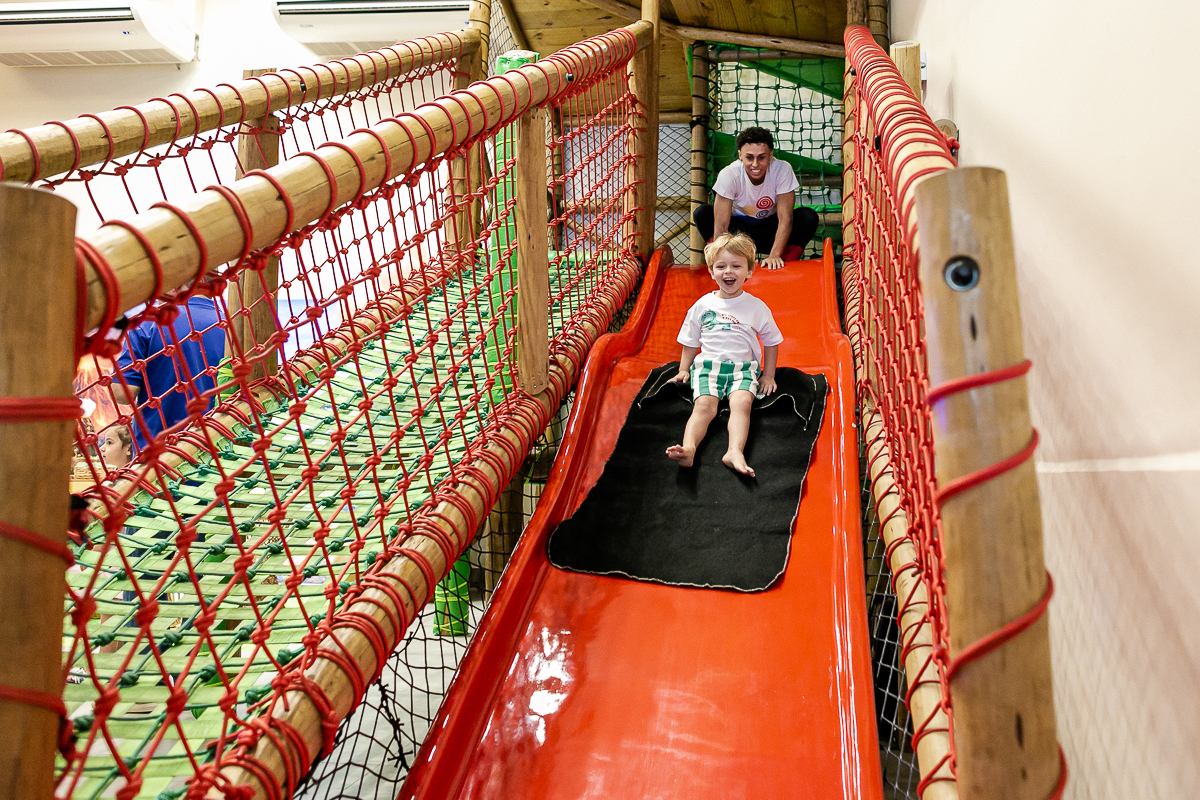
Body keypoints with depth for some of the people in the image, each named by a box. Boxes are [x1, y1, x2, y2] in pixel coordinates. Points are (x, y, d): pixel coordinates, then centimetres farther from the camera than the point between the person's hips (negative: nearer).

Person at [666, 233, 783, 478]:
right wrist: (683, 370, 12)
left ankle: (735, 451, -50)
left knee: (742, 401, -31)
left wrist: (768, 375, 12)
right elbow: (691, 342, 20)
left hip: (744, 367, 0)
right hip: (708, 365, 0)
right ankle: (688, 449, -49)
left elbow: (771, 342, 18)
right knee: (705, 403, -27)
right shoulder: (703, 305, 11)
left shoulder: (757, 307, 9)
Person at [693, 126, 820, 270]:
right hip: (739, 228, 0)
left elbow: (785, 219, -25)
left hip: (771, 228, 0)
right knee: (702, 213, -26)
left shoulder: (782, 170, -23)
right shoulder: (728, 175, -24)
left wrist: (774, 255, -37)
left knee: (809, 217, -27)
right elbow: (721, 224, -28)